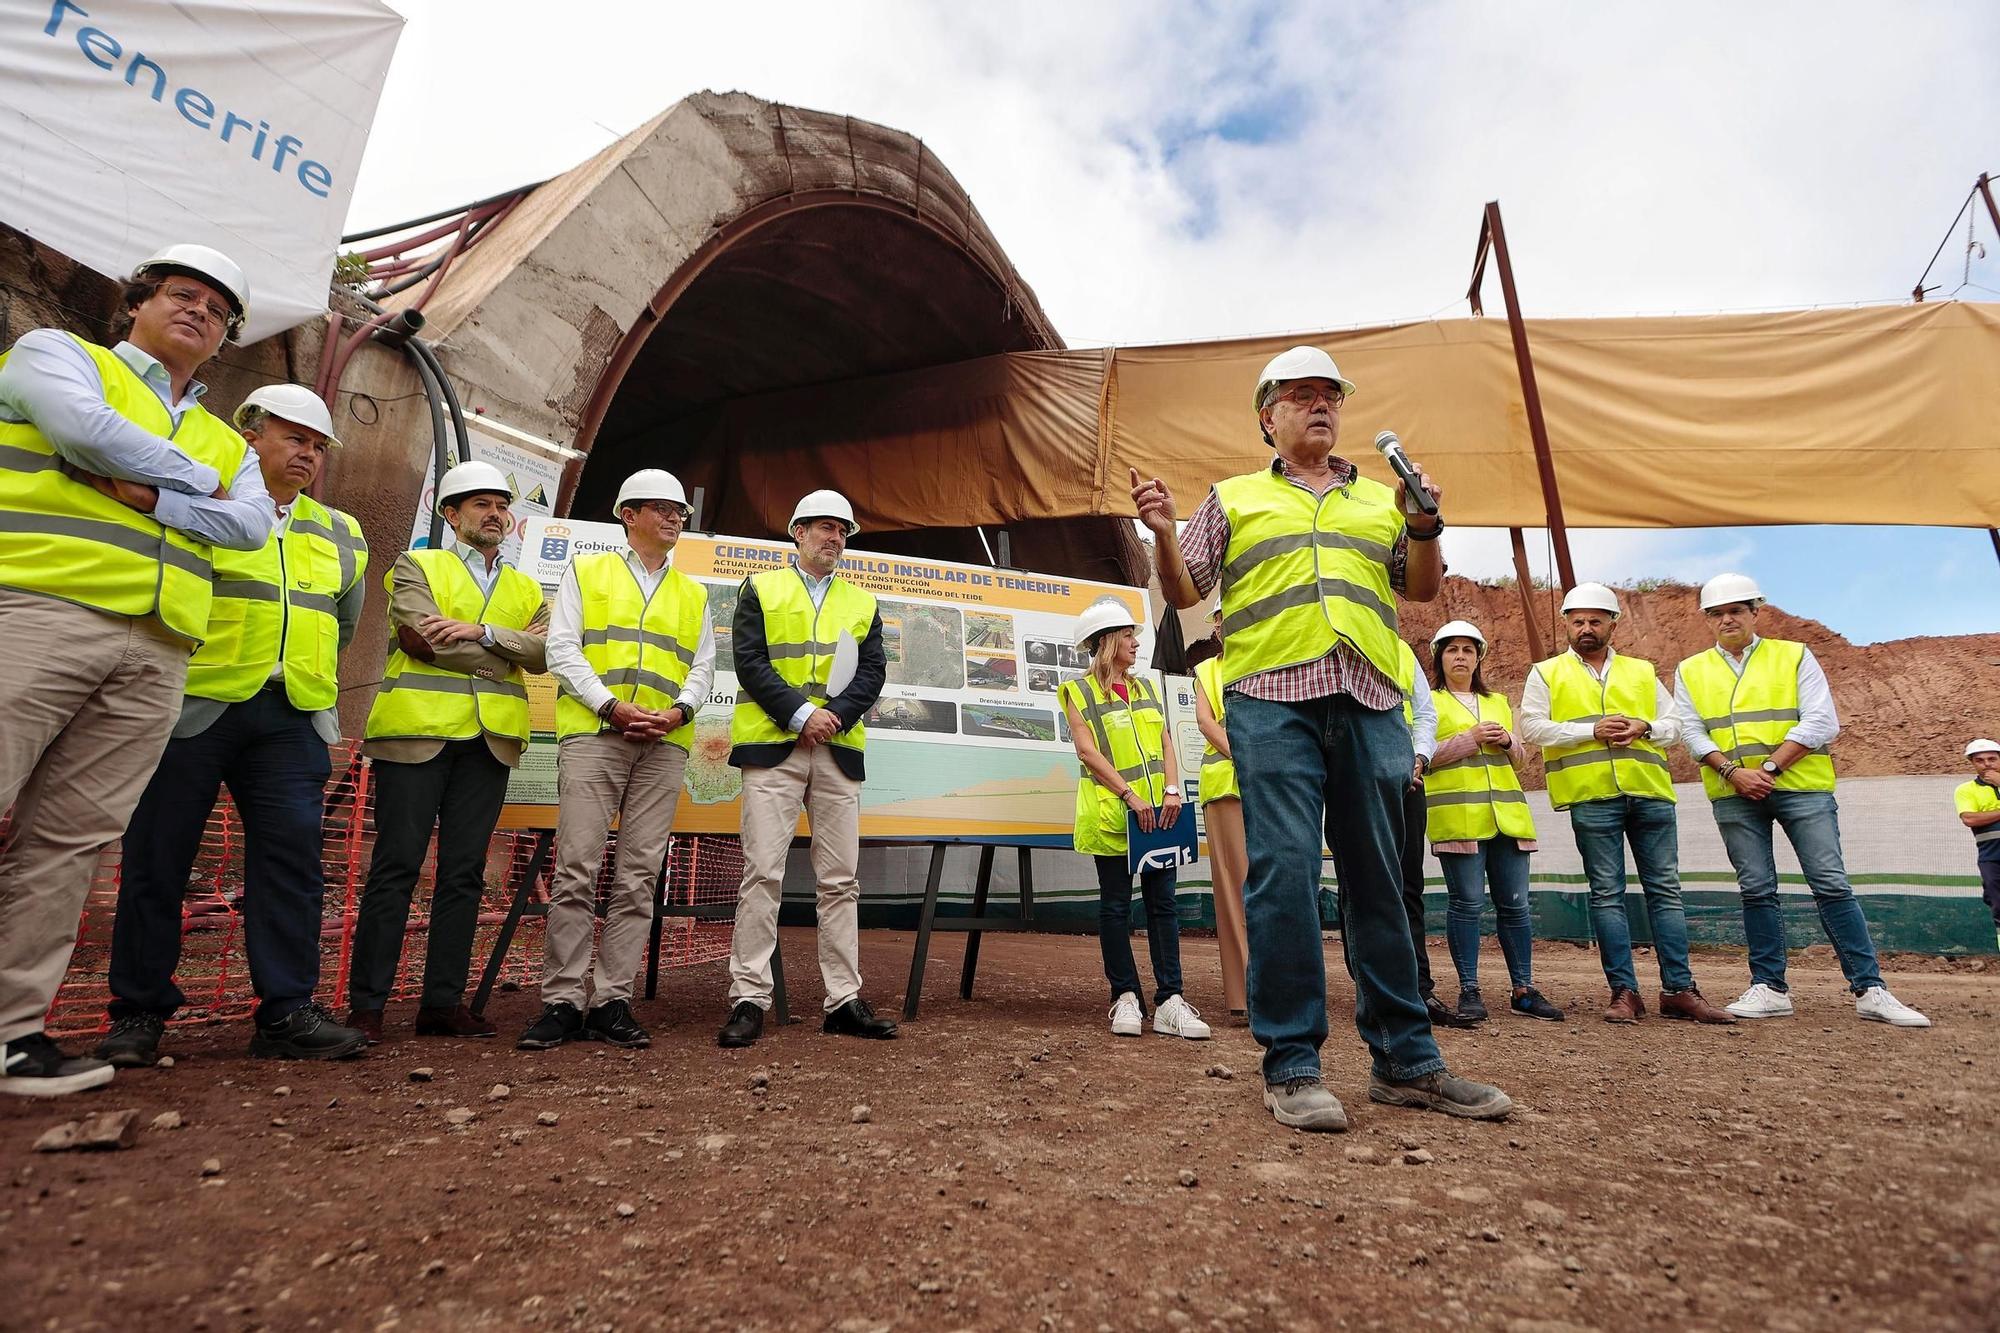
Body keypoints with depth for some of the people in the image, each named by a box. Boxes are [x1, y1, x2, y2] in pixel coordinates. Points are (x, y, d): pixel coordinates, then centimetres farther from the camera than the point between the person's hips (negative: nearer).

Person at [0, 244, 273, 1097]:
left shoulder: (226, 442, 25)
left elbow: (251, 524, 6)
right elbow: (87, 429, -8)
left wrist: (149, 495, -7)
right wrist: (196, 480, 5)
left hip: (156, 656, 4)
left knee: (69, 839, 2)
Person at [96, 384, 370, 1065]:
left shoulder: (340, 534, 18)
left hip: (293, 719, 3)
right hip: (194, 705, -3)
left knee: (293, 856, -3)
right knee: (157, 856, 3)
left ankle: (287, 1011, 1)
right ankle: (138, 1012, 15)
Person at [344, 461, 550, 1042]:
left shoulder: (527, 589, 19)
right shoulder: (417, 566, 9)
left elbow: (543, 652, 1)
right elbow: (424, 638, -9)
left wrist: (479, 632, -13)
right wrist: (508, 651, -3)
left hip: (489, 741, 3)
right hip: (418, 731, -3)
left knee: (465, 873, 4)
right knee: (396, 867, -2)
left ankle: (443, 1001, 11)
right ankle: (366, 1004, 6)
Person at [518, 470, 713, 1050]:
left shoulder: (694, 594, 21)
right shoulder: (585, 572, 14)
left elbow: (702, 665, 14)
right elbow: (562, 648, 3)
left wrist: (680, 710, -7)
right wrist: (611, 705, -11)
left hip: (665, 743, 3)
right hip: (593, 734, -2)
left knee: (639, 876, 1)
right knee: (576, 868, -7)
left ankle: (612, 1002, 7)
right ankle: (561, 1002, 2)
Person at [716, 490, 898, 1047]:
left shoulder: (863, 602, 17)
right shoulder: (761, 589, 10)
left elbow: (873, 671, 6)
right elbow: (750, 661, -3)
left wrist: (833, 716, -11)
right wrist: (801, 713, -14)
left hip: (839, 752, 3)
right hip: (773, 748, -3)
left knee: (840, 879, 4)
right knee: (763, 872, -6)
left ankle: (844, 1000, 12)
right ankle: (749, 1000, 2)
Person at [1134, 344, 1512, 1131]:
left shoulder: (1382, 499, 24)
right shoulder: (1232, 499, 17)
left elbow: (1423, 589, 19)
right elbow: (1183, 593, 9)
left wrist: (1425, 526, 2)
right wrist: (1164, 533, -9)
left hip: (1371, 698, 3)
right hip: (1271, 697, -3)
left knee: (1378, 879, 6)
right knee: (1284, 874, -8)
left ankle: (1405, 1060, 16)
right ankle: (1291, 1064, 1)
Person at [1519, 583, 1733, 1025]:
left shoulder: (1642, 672, 19)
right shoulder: (1547, 673, 9)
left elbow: (1674, 725, 17)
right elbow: (1531, 727, -2)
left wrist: (1644, 728, -5)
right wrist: (1591, 730, -11)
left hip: (1650, 794, 3)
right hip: (1591, 797, -3)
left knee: (1665, 889, 5)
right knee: (1607, 893, 0)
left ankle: (1679, 989, 13)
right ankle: (1624, 991, 4)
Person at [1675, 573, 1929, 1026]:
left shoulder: (1795, 656, 7)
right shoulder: (1690, 671, 11)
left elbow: (1821, 722, -3)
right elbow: (1691, 733, 3)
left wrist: (1769, 767, -14)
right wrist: (1732, 771, -13)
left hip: (1800, 786, -1)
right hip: (1734, 797, 1)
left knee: (1831, 884, -2)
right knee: (1756, 890, 4)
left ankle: (1870, 989, 6)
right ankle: (1770, 988, 11)